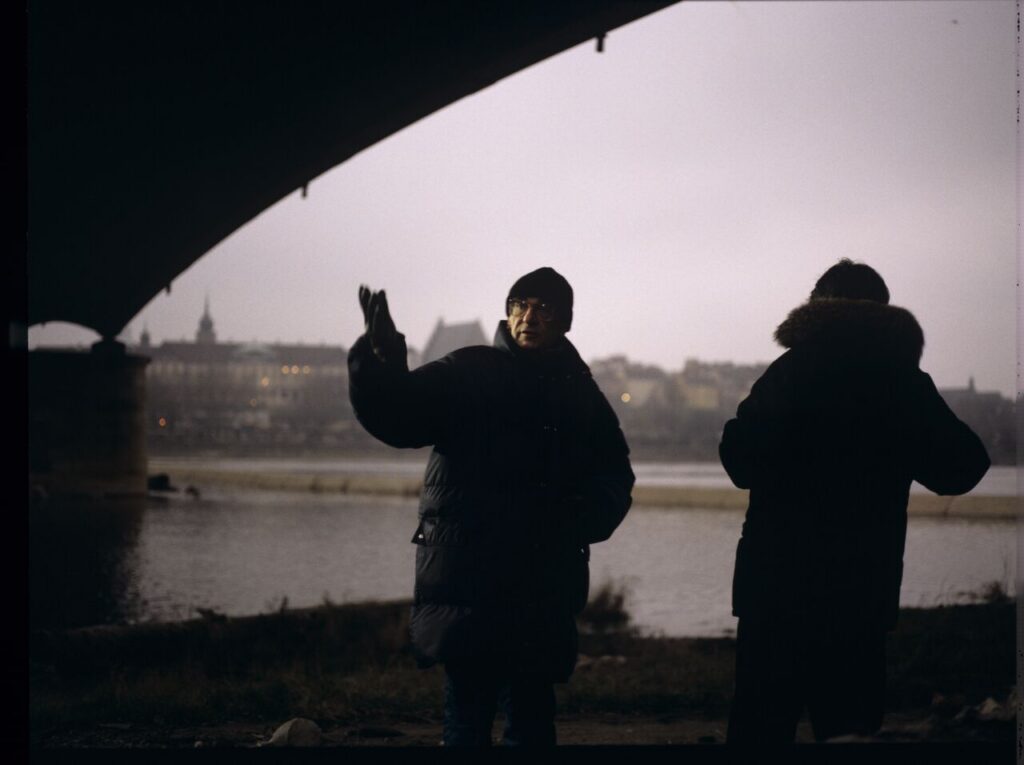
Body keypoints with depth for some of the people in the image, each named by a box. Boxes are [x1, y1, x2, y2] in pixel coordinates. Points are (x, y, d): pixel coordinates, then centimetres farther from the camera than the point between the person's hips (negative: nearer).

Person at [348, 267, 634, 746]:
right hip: (467, 576, -3)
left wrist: (583, 522, -4)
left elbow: (614, 477, 17)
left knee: (531, 707, 4)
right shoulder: (465, 375, 5)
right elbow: (395, 417, -6)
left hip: (545, 584, 3)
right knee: (469, 701, -6)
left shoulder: (580, 392, 14)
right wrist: (381, 359, -25)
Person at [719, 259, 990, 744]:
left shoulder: (791, 372, -4)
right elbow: (960, 469, 7)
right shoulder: (906, 383, 2)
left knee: (761, 720, 1)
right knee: (849, 718, 8)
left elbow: (740, 459, -11)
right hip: (862, 589, 2)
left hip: (775, 581, -2)